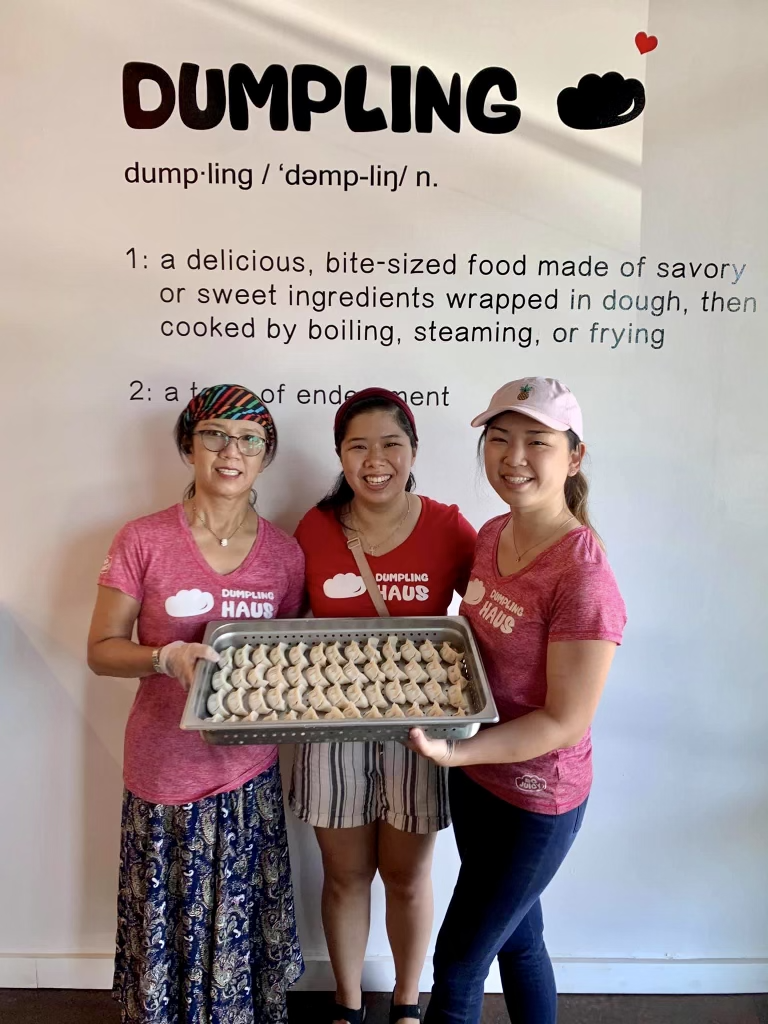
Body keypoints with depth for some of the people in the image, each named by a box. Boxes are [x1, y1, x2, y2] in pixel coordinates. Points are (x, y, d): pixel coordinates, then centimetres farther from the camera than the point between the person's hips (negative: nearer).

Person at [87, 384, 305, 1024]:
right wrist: (167, 656, -22)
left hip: (252, 774, 2)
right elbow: (101, 649, -5)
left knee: (243, 929, 14)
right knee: (168, 930, 14)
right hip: (167, 772, -1)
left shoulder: (284, 553, -2)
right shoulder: (143, 541, -9)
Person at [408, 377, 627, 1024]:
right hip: (476, 776, 7)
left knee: (458, 963, 13)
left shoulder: (583, 576, -27)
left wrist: (452, 752, -31)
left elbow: (565, 722, -23)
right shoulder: (491, 535, -3)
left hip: (538, 801, -7)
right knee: (517, 938, 28)